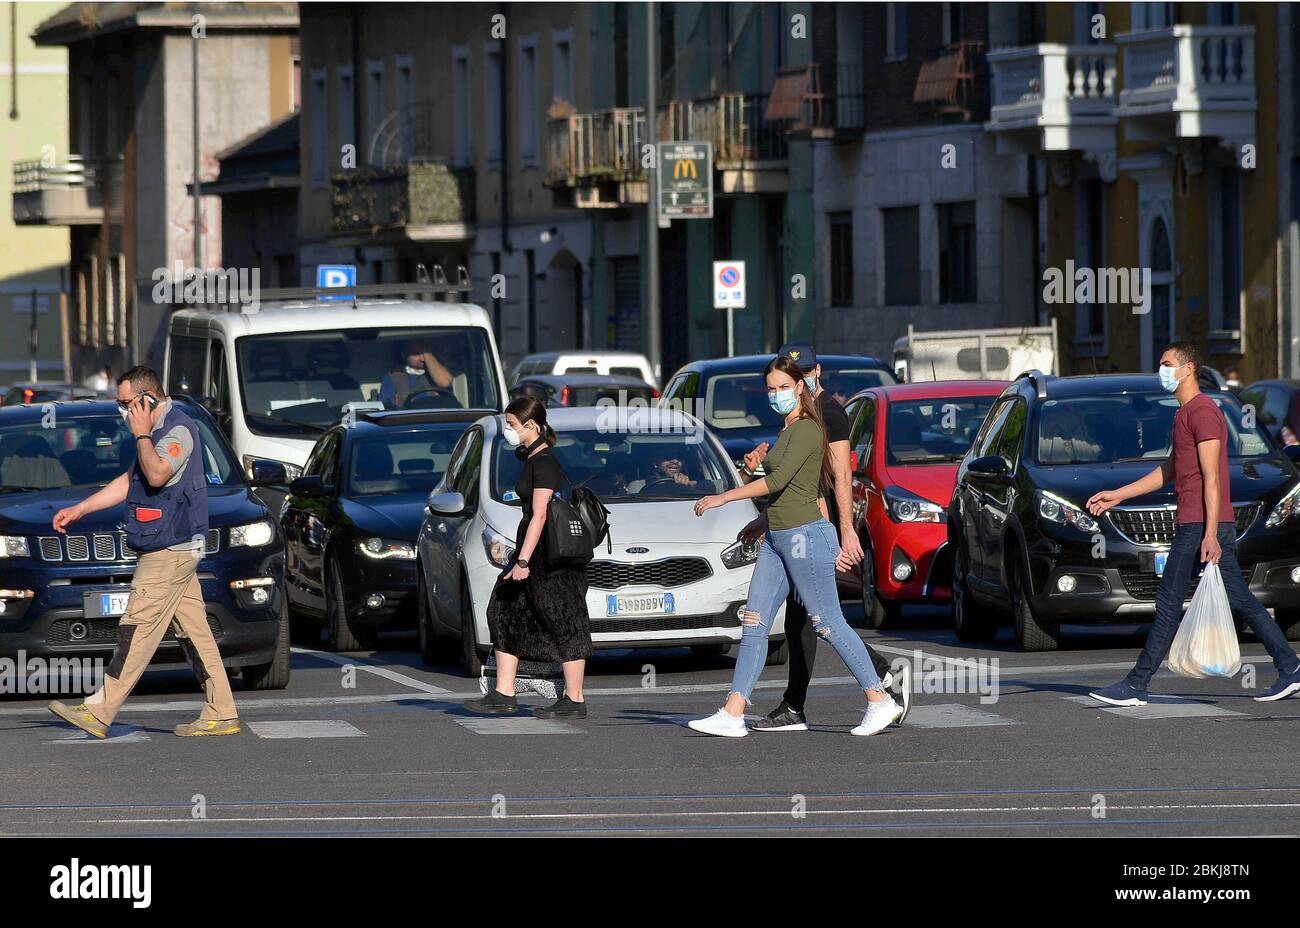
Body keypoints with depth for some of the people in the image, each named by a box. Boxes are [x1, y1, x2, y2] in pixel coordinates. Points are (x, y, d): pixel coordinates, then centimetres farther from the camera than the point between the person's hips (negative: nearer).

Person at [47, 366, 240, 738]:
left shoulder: (179, 428, -13)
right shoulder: (162, 430, 20)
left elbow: (157, 474, -29)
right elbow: (130, 481, 27)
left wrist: (142, 435, -14)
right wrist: (78, 510, 26)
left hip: (169, 551, -10)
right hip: (176, 550, 10)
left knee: (138, 629, -10)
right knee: (196, 631, 7)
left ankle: (99, 713, -12)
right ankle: (221, 715, 6)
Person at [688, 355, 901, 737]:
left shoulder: (807, 430, -13)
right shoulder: (788, 431, 16)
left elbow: (778, 481, -22)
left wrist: (722, 498, -19)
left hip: (805, 535, -9)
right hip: (776, 539, 9)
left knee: (828, 623, -5)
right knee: (754, 625, 3)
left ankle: (880, 701, 4)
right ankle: (732, 715, 0)